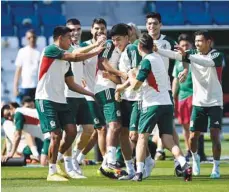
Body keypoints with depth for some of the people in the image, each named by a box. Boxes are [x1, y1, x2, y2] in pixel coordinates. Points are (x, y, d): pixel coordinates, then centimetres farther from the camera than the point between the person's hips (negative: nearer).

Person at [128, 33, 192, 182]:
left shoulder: (147, 61, -9)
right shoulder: (158, 57, 17)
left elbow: (135, 85, -10)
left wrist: (131, 75, 12)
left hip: (153, 104, -7)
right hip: (167, 104, 7)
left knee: (142, 137, 2)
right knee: (168, 140, 2)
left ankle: (139, 172, -5)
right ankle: (185, 165, -18)